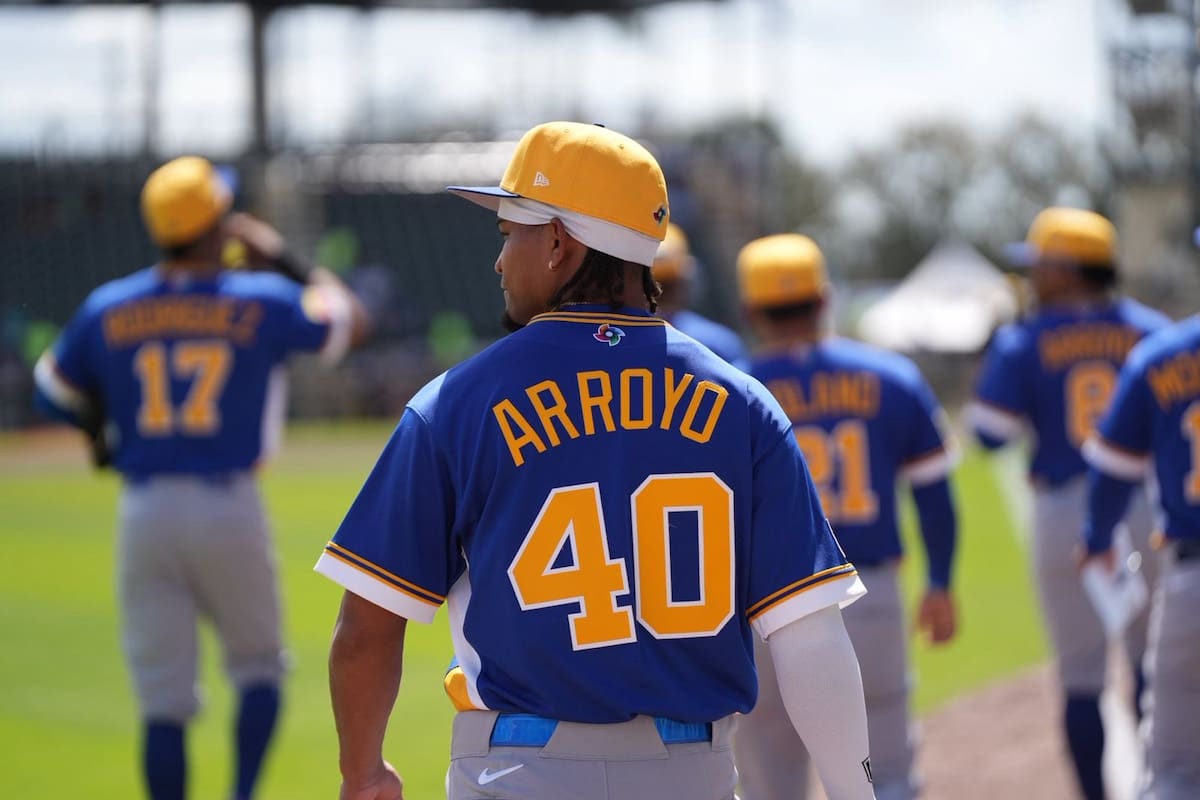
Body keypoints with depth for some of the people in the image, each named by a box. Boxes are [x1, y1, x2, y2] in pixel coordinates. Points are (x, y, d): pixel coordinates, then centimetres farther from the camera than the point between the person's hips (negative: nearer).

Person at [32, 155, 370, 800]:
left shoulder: (106, 311, 0)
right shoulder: (261, 304, -6)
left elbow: (54, 393, 13)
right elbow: (350, 321, 9)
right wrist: (284, 261, 17)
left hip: (143, 512, 2)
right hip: (229, 508, -2)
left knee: (162, 700, 4)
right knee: (257, 667, 17)